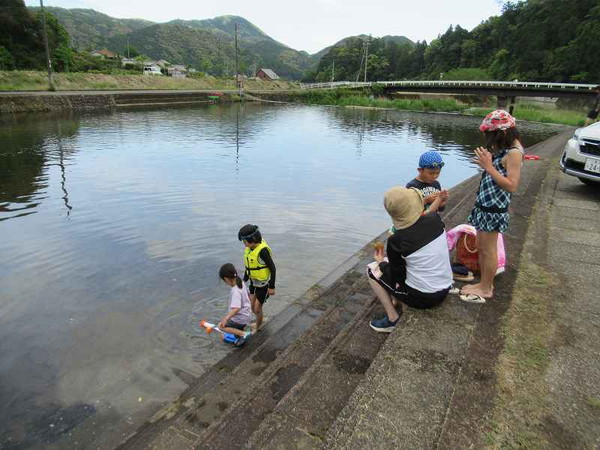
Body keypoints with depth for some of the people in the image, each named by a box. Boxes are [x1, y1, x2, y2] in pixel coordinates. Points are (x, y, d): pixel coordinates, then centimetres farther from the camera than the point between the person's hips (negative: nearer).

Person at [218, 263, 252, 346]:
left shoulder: (235, 291, -30)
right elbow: (248, 294, 13)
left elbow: (236, 308, -40)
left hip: (241, 317, -9)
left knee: (221, 325, 0)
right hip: (247, 314, 9)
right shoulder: (241, 283, -5)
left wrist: (226, 318, -44)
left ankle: (244, 334, -5)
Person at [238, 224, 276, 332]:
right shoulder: (249, 248, -4)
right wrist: (244, 280, 15)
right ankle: (261, 319, 44)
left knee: (257, 308, 4)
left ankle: (258, 327, 30)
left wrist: (272, 287, -17)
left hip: (263, 284, -7)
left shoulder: (263, 250, -28)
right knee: (252, 306, 17)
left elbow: (273, 269, -22)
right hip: (253, 282, 7)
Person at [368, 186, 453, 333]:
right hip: (445, 289, 6)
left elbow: (398, 277, -7)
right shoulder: (436, 219, -12)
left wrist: (381, 263, 8)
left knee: (372, 269, 9)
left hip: (422, 298, -6)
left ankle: (393, 319, 12)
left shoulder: (396, 241, -23)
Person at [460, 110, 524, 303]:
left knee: (488, 250, 3)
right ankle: (484, 283, 31)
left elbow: (511, 186, -23)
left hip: (494, 209, -9)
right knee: (481, 247, 17)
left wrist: (488, 167, -23)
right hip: (485, 205, 9)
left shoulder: (513, 153, -17)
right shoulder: (502, 148, 9)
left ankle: (486, 289, 18)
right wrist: (486, 162, -1)